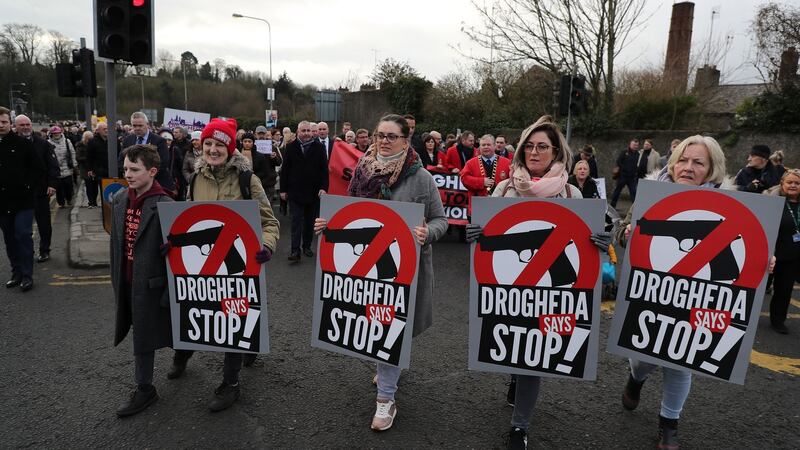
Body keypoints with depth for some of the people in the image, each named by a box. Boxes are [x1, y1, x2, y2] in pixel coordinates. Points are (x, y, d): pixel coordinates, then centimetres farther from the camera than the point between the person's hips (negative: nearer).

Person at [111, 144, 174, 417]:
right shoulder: (119, 200, 4)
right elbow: (116, 241, 13)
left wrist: (172, 290, -15)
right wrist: (115, 277, 14)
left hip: (151, 282, -6)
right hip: (127, 281, 6)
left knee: (143, 336, 5)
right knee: (140, 334, 18)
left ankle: (144, 390, 23)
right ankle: (144, 388, 37)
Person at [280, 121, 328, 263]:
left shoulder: (319, 147, 1)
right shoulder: (291, 148, 2)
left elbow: (324, 169, -2)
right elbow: (284, 170, 3)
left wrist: (323, 187, -12)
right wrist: (283, 190, 1)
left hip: (314, 192, 1)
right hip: (295, 192, -1)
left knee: (310, 221, 11)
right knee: (296, 221, -2)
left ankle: (307, 246, 24)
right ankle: (295, 251, -3)